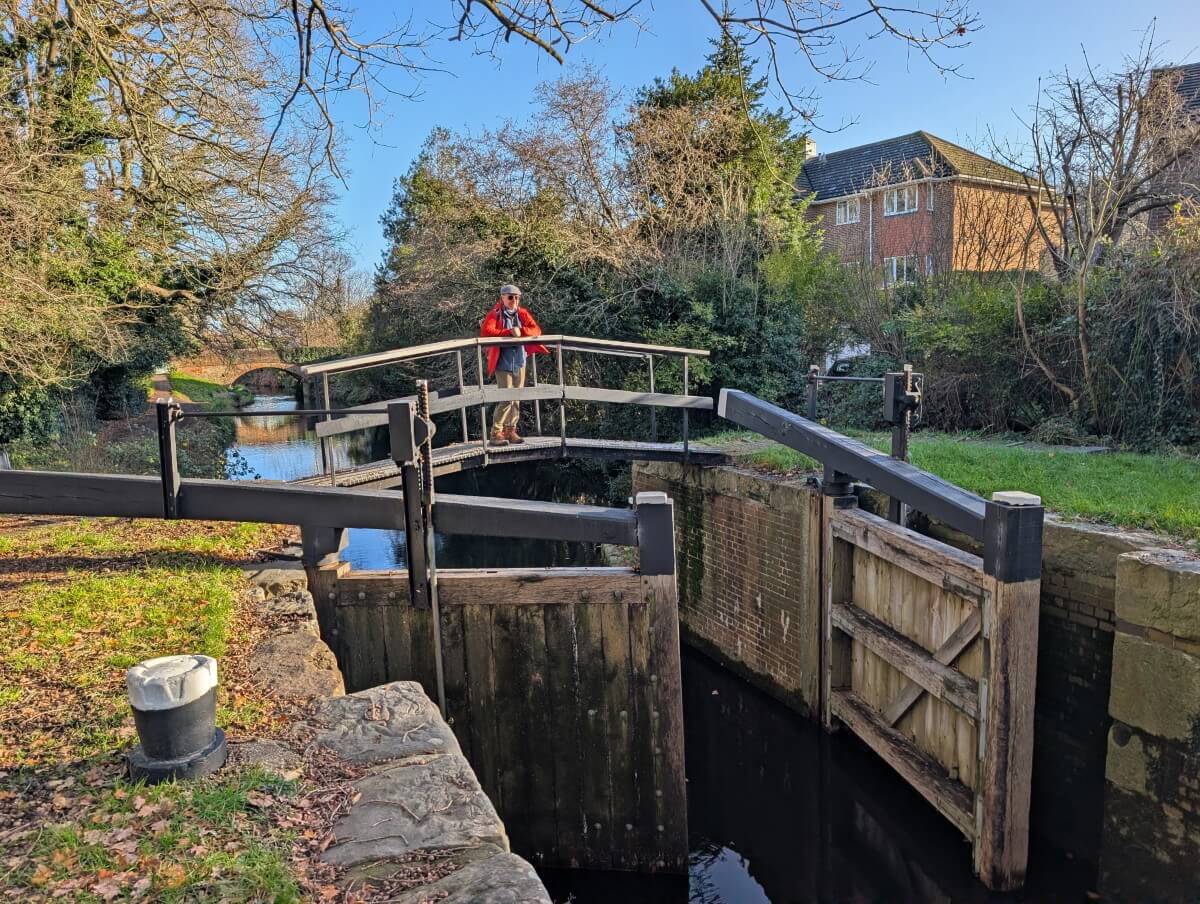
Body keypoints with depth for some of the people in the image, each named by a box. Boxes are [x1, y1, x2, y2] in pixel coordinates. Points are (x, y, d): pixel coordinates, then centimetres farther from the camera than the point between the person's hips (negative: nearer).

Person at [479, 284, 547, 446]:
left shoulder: (523, 314, 9)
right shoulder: (494, 315, -5)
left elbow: (537, 330, 1)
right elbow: (485, 331, -21)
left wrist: (521, 331, -18)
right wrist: (509, 332, -24)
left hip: (520, 362, 6)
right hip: (503, 363, -5)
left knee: (516, 398, 8)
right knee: (506, 398, -13)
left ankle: (511, 431, 16)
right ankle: (496, 433, -7)